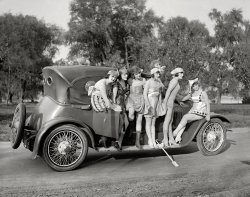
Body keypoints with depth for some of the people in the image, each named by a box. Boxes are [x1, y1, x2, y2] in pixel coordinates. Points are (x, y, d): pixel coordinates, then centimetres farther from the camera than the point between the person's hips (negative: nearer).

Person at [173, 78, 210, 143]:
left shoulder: (203, 93, -6)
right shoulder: (192, 94, 12)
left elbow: (208, 104, -9)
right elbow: (183, 99, 24)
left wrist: (208, 115, -16)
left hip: (201, 113, -6)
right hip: (193, 111, 6)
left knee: (185, 117, -27)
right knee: (184, 122, -22)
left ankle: (175, 132, -26)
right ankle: (178, 137, -33)